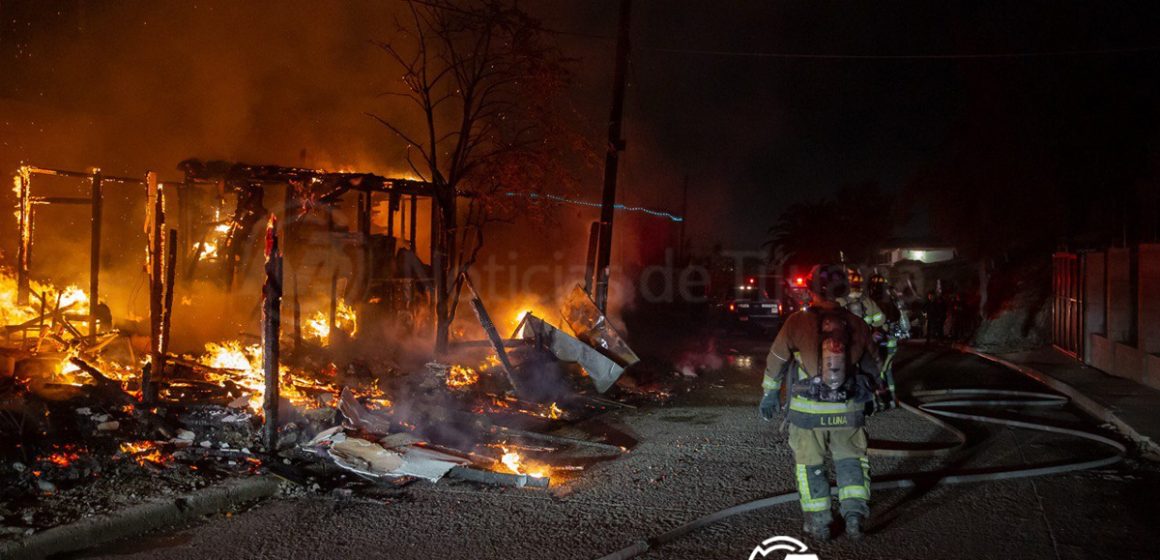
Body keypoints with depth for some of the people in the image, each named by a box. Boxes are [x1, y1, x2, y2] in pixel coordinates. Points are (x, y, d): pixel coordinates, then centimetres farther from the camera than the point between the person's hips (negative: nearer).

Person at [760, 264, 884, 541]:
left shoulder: (797, 323, -9)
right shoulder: (857, 325, -2)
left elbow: (776, 361, 1)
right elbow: (872, 366, 10)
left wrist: (770, 394, 16)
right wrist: (871, 392, 28)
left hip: (807, 411, -1)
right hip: (848, 411, 2)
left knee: (810, 465, 13)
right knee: (850, 460, 18)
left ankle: (818, 523, 18)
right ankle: (855, 512, 5)